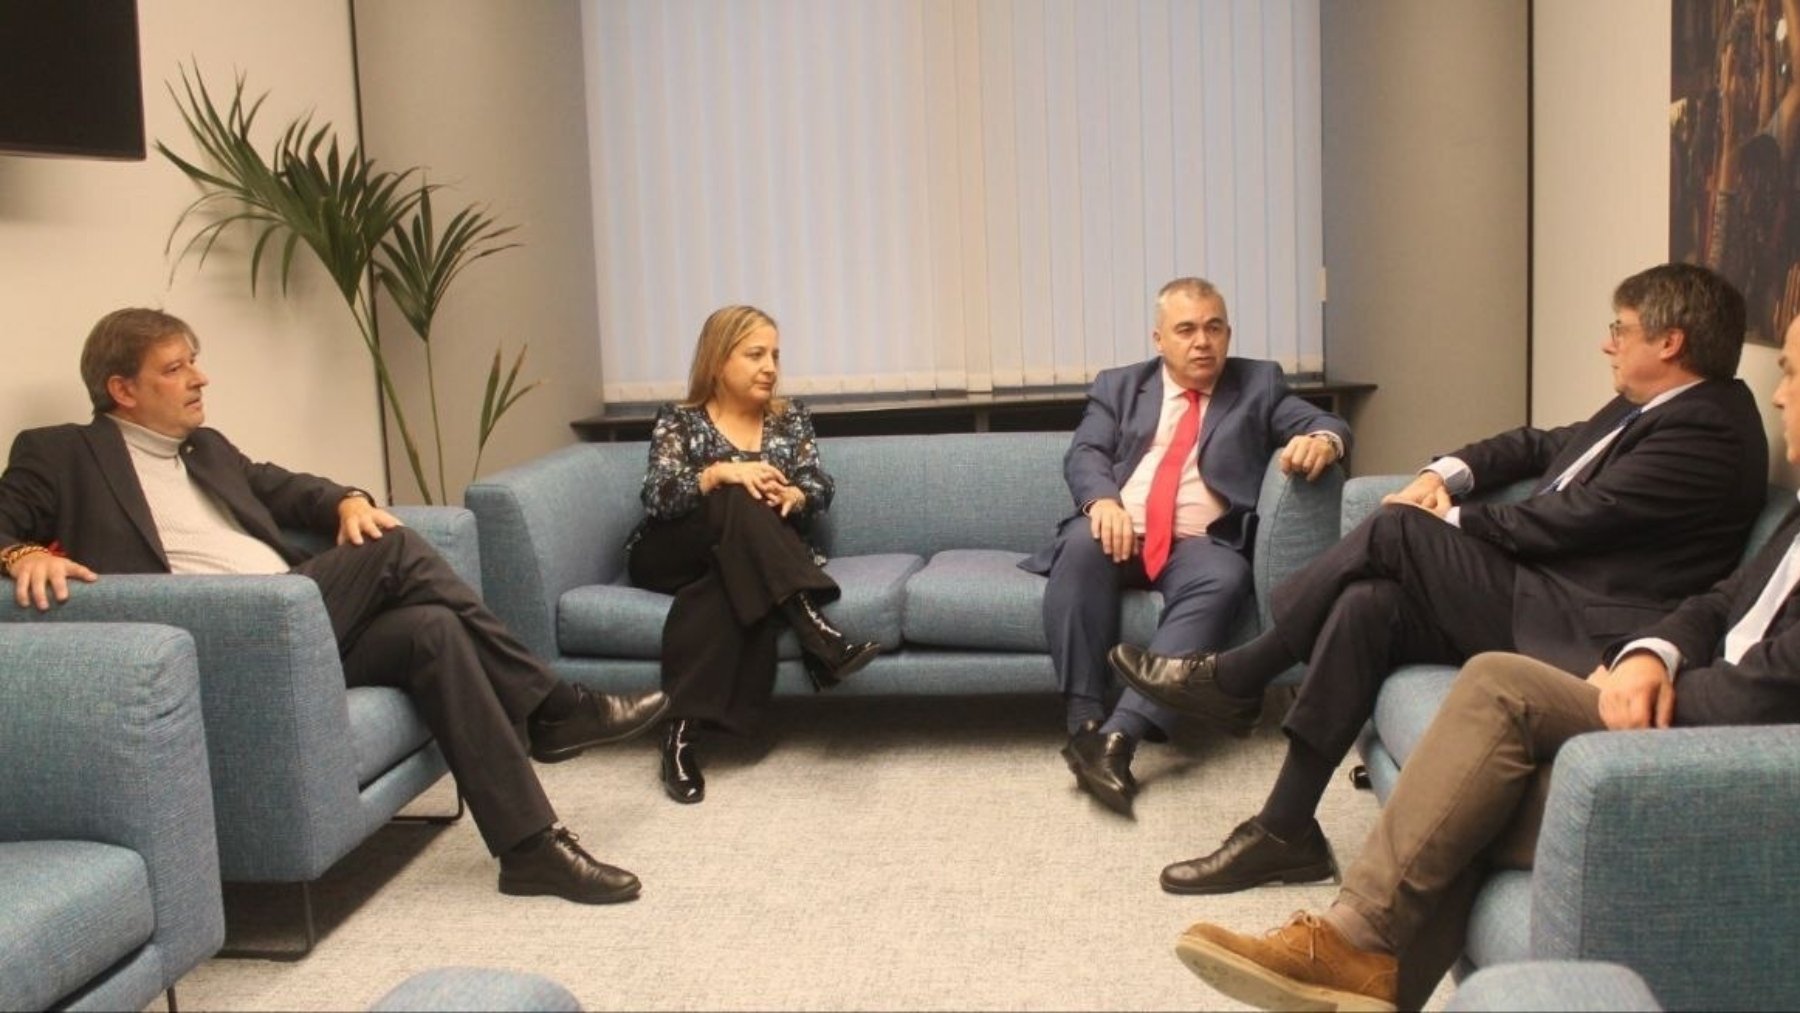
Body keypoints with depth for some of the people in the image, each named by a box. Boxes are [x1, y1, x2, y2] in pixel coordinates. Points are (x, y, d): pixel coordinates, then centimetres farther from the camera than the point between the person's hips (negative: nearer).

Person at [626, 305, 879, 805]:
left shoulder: (790, 416, 13)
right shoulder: (678, 421, 4)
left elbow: (820, 488, 1)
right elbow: (656, 497, -12)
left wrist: (791, 496, -24)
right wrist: (720, 472, -30)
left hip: (740, 562, 3)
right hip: (672, 557, -3)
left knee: (723, 593, -37)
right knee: (739, 501, -35)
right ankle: (817, 632, -48)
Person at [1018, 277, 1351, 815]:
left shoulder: (1260, 384, 18)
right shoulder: (1120, 386, 19)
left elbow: (1325, 423, 7)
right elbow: (1084, 453, 6)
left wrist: (1322, 440, -19)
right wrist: (1102, 499, -18)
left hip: (1200, 544, 0)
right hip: (1119, 531, 1)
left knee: (1223, 578, -35)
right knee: (1081, 545, -34)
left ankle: (1119, 735, -45)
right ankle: (1084, 724, -32)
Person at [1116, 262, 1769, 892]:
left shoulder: (1708, 431, -13)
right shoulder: (1644, 409, 18)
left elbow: (1566, 520, -17)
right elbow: (1542, 445, 27)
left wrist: (1446, 520, -3)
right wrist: (1448, 474, 8)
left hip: (1569, 629, -9)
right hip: (1534, 591, 9)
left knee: (1397, 531, -18)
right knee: (1368, 602, -13)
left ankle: (1229, 677, -5)